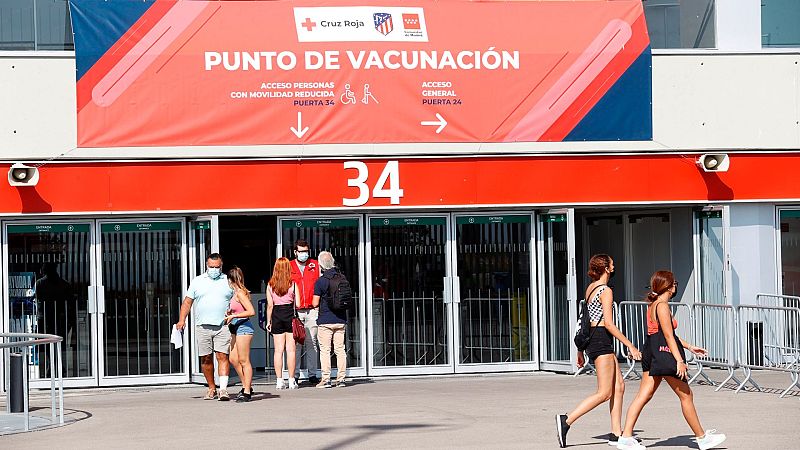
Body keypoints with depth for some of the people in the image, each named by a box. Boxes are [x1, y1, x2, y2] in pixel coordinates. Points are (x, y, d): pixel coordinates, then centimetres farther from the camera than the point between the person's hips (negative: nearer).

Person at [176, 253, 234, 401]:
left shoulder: (228, 281, 10)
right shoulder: (197, 281, 12)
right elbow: (188, 302, 12)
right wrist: (182, 320, 2)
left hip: (223, 326, -2)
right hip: (203, 326, 2)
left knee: (222, 356, -12)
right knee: (206, 358, 4)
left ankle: (223, 389, -17)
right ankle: (211, 388, 15)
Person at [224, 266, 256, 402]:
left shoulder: (240, 293, -14)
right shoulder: (235, 293, 13)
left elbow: (251, 311, -21)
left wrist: (234, 316, -18)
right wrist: (229, 315, 11)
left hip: (243, 327, -10)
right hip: (236, 328, 10)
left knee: (244, 360, -5)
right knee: (233, 359, 11)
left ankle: (247, 392, -1)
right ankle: (246, 386, 20)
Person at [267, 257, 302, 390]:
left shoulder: (270, 285, -1)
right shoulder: (293, 284, -4)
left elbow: (270, 305, 0)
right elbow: (298, 304, -5)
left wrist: (268, 321, 8)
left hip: (276, 316, 1)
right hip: (290, 315, -1)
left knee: (278, 350, 3)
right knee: (290, 349, 1)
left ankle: (279, 380, 1)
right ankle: (291, 380, 0)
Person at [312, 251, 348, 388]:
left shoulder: (320, 282, -11)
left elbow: (315, 303, -9)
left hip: (326, 320, -5)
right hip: (341, 319, 5)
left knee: (324, 350, 0)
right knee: (340, 349, 7)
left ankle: (326, 379, -3)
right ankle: (341, 378, 6)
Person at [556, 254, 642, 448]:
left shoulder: (590, 288, 15)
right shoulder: (606, 291, -12)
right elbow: (609, 324, -18)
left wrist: (581, 349, 22)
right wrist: (630, 345, -16)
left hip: (592, 337, 10)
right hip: (602, 339, -10)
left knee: (619, 386, 10)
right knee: (605, 393, -8)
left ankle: (616, 434, 8)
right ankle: (567, 420, -14)